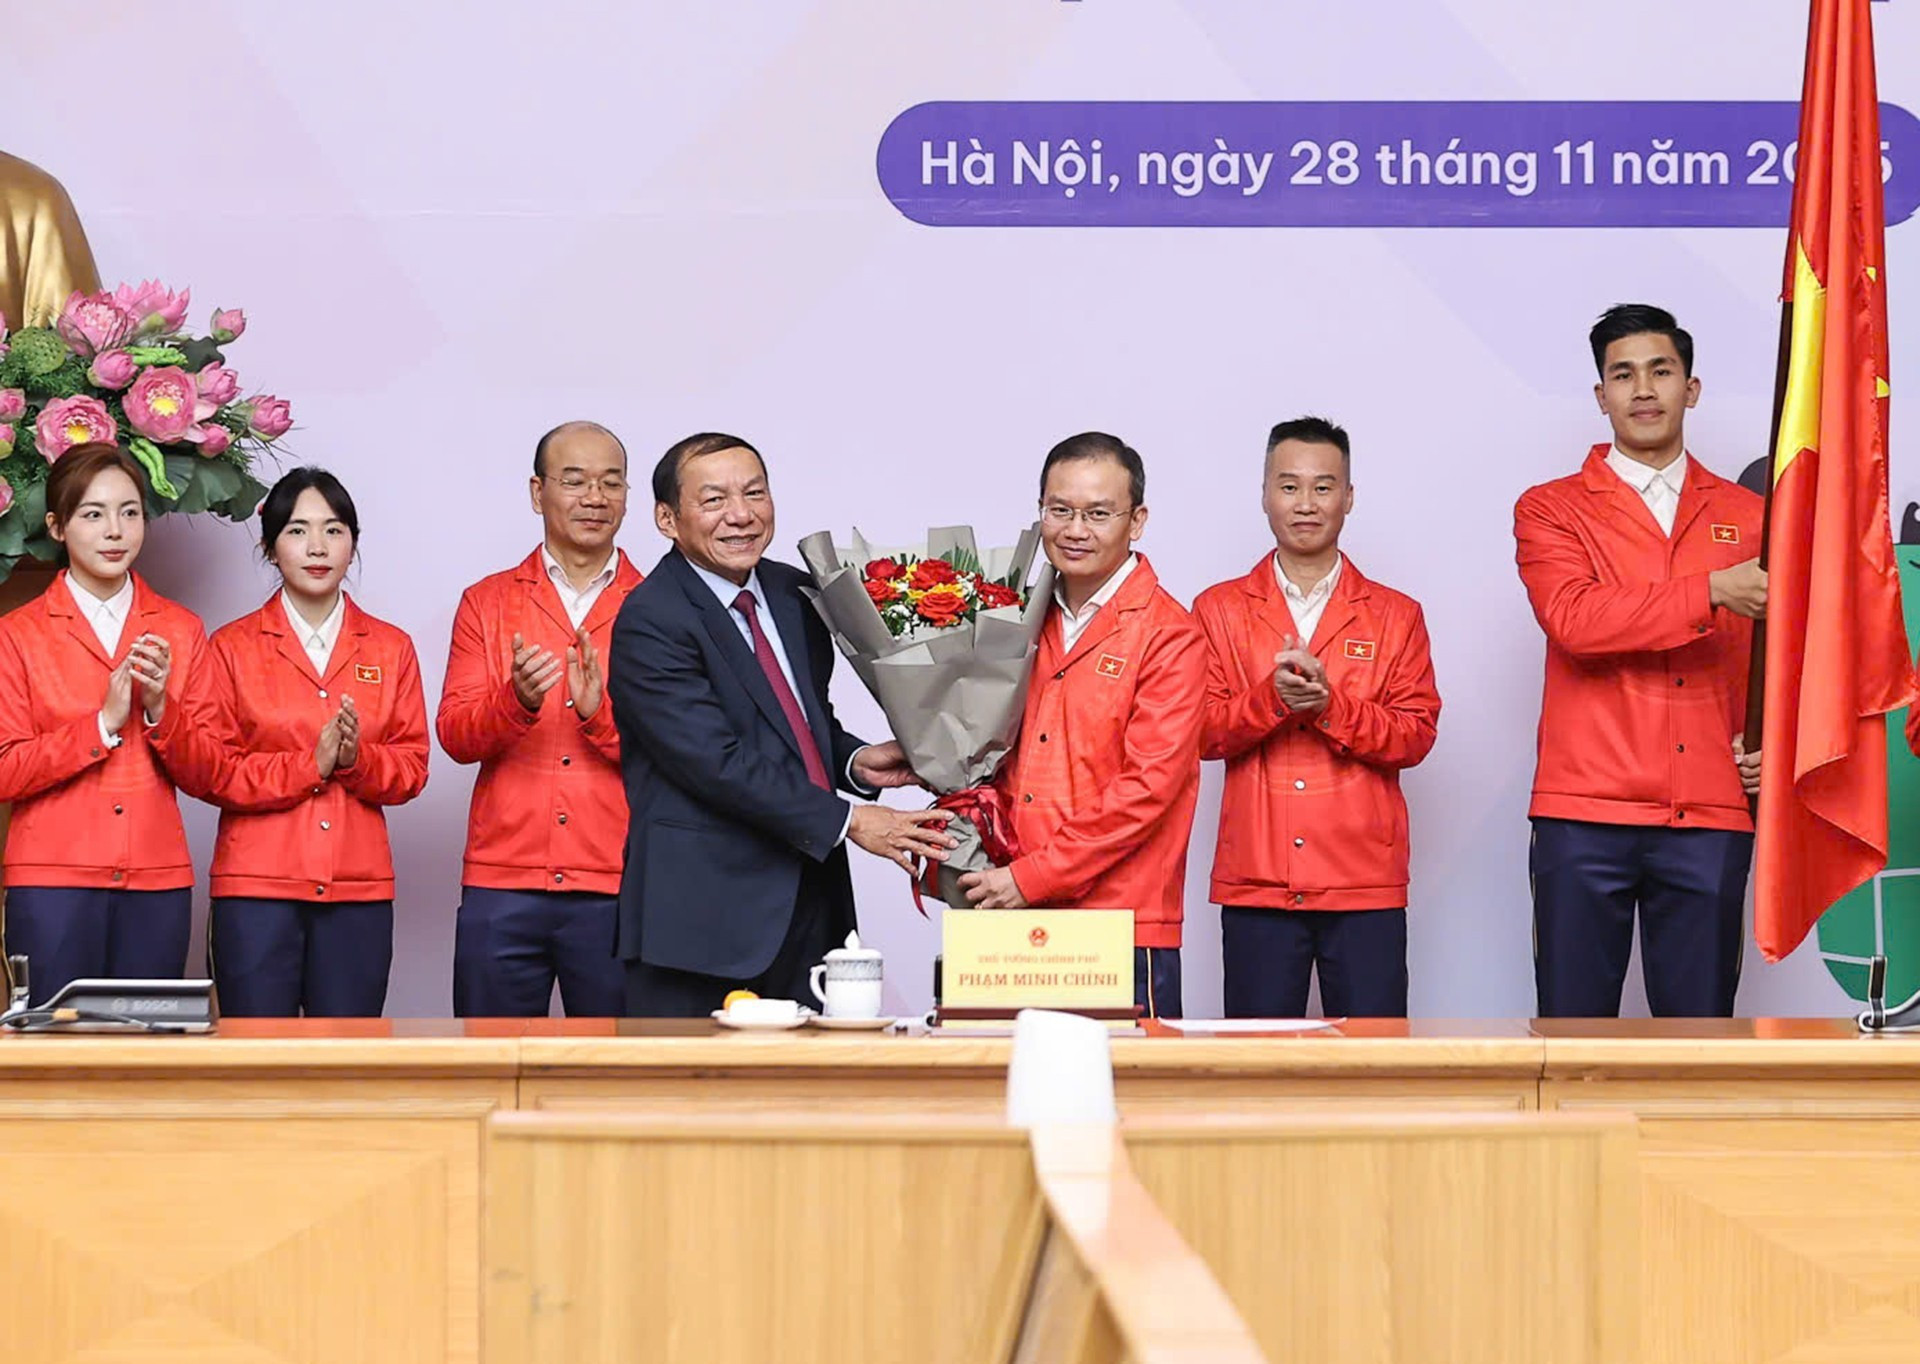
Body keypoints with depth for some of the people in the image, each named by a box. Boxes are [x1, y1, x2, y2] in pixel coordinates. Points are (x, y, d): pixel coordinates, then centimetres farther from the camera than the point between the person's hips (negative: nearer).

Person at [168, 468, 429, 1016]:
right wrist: (309, 764, -11)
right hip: (256, 888, -2)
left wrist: (356, 760, -12)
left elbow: (411, 769, 9)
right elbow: (201, 766, -2)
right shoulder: (232, 647, 6)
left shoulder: (390, 648, 12)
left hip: (358, 891, 2)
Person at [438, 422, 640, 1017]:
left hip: (618, 890, -1)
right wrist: (518, 699, -19)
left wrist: (601, 712, -18)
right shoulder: (487, 603, 11)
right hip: (502, 886, 1)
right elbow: (455, 736, 1)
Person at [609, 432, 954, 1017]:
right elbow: (717, 761, -18)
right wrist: (848, 821, -17)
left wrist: (855, 762, 3)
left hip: (809, 909, 7)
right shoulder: (650, 622, -11)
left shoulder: (794, 593, 14)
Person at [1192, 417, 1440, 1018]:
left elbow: (1416, 735, 0)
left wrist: (1330, 705, -15)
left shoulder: (1395, 615, 11)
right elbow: (1201, 732, 1)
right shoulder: (1220, 609, 11)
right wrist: (1272, 698, -16)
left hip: (1364, 884, 0)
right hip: (1255, 882, 0)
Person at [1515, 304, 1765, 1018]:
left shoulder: (1746, 517, 16)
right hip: (1586, 815, -2)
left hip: (1710, 818, 2)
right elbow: (1575, 618, -11)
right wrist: (1710, 593, -15)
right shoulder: (1551, 509, 7)